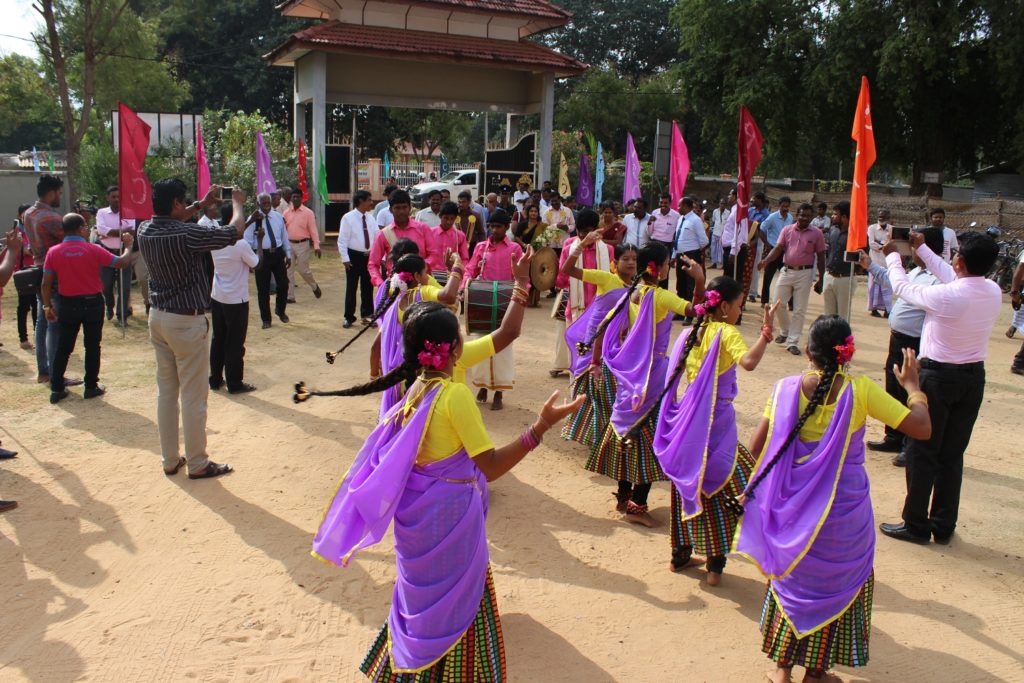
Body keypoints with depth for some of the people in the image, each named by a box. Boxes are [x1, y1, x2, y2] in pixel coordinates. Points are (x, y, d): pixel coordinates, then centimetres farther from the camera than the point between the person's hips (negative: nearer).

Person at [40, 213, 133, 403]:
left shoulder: (53, 252, -5)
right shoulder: (93, 250, -11)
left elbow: (46, 283, -4)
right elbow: (123, 262, -7)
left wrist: (47, 305, 7)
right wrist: (128, 245, 10)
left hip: (67, 304, 2)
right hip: (92, 303, -2)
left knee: (64, 347, 11)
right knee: (92, 346, 9)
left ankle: (56, 389, 13)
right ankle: (91, 386, 13)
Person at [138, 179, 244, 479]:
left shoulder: (145, 231, -1)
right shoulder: (187, 234, -22)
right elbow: (235, 232, -12)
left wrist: (201, 205, 23)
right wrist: (237, 204, 6)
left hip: (158, 317, 8)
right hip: (186, 321, -8)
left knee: (166, 390, 15)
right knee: (193, 395, 3)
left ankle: (170, 459, 24)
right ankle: (198, 464, 13)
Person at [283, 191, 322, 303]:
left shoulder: (308, 212, -5)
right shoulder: (286, 213, 6)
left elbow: (313, 230, -7)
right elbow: (283, 228, 10)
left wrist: (316, 246, -13)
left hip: (303, 244, -4)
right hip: (289, 244, 4)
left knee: (303, 270, 0)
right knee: (288, 270, 3)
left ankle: (315, 286, 29)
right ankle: (290, 296, 9)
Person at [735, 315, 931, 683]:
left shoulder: (787, 388, -10)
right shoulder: (861, 390, -15)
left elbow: (756, 448, -8)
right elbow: (921, 427, -12)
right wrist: (912, 385, 3)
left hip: (793, 505, 2)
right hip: (844, 509, -1)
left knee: (792, 578, 20)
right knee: (836, 584, 18)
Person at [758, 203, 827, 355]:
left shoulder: (816, 234, -1)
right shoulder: (787, 230, 3)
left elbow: (820, 257, 2)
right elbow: (778, 248, -2)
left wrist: (820, 280, 1)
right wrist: (766, 260, -22)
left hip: (805, 273, -2)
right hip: (787, 270, 2)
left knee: (799, 309, 1)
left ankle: (792, 342, 8)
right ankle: (785, 331, 28)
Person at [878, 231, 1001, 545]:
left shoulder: (945, 296, -22)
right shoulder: (993, 292, -3)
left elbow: (902, 288, -5)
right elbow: (956, 279, 15)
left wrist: (892, 256, 13)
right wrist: (922, 249, 23)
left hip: (938, 377, -6)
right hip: (974, 377, 6)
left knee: (922, 452, 5)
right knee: (953, 454, 13)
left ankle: (916, 525, 12)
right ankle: (944, 527, 22)